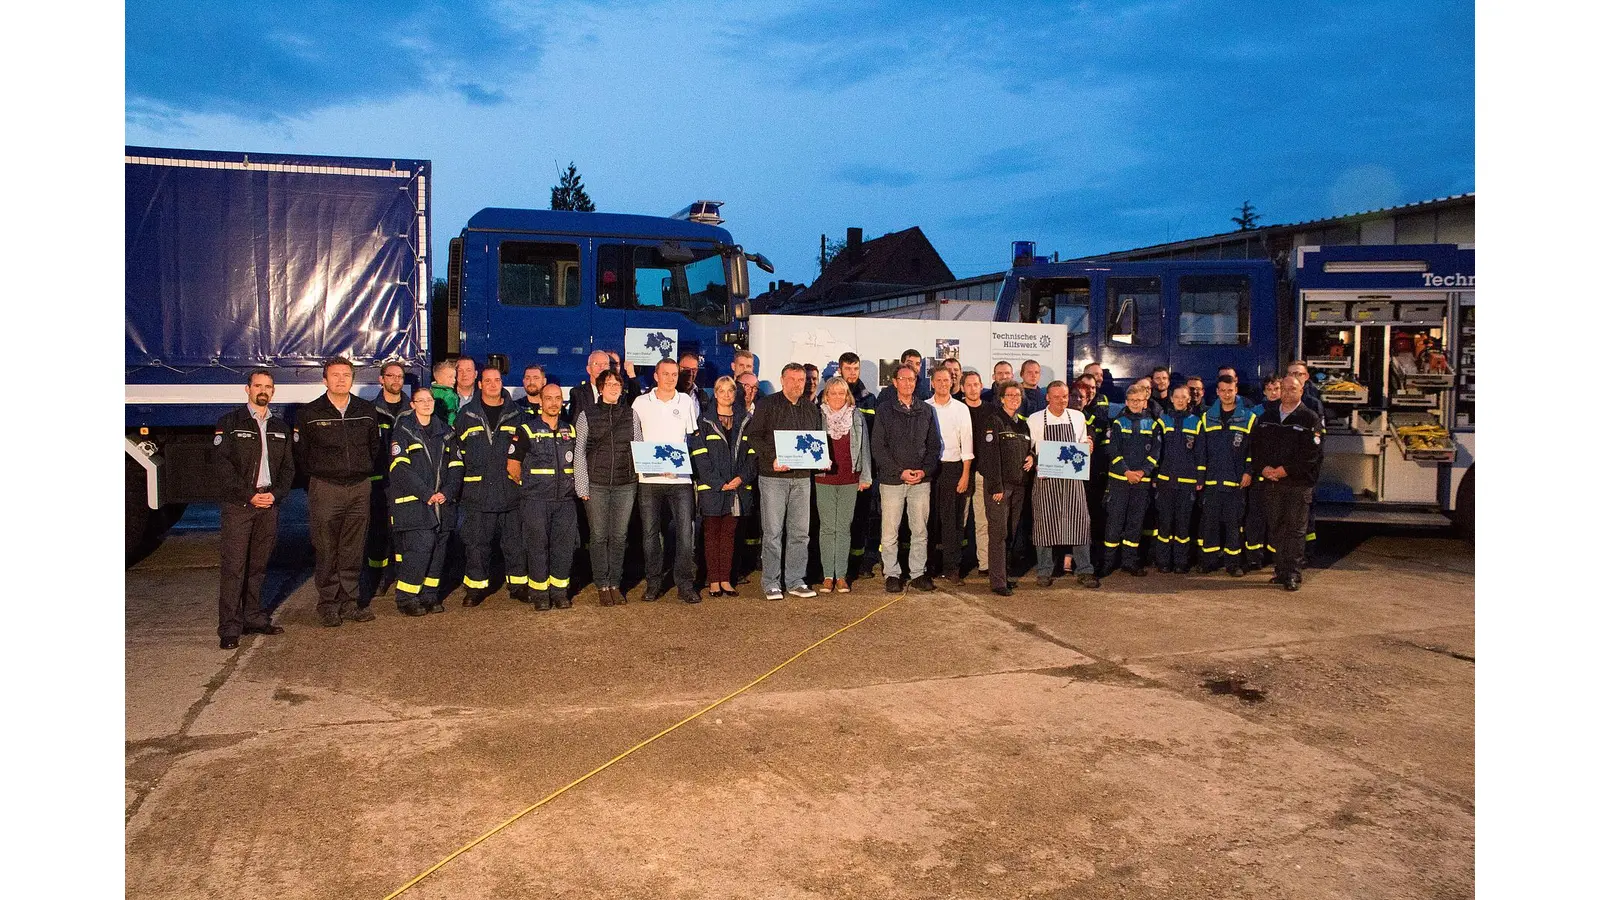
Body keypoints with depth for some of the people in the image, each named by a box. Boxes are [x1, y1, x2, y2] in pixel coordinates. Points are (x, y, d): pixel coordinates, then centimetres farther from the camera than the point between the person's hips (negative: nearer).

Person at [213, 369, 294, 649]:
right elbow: (223, 465, -6)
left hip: (269, 503, 5)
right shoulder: (230, 422, 1)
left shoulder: (280, 427, 15)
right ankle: (229, 628, -5)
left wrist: (275, 494, -4)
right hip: (237, 504, -4)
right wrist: (250, 495, -13)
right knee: (234, 566, -7)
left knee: (258, 565, 10)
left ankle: (254, 618, 18)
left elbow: (288, 467, 14)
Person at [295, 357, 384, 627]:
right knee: (326, 551, 0)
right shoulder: (310, 413, 1)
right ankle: (328, 604, 10)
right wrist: (314, 482, 6)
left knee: (353, 551, 6)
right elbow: (300, 454, 6)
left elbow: (376, 448, 18)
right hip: (325, 490, -2)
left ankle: (350, 602, 15)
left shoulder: (367, 411, 8)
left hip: (360, 488, 2)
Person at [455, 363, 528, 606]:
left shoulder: (515, 414, 8)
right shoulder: (466, 414, 6)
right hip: (477, 490, 0)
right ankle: (476, 585, 15)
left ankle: (518, 584, 17)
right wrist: (460, 480, 6)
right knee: (476, 541, 4)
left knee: (515, 540, 6)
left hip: (510, 489, 1)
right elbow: (456, 447, 11)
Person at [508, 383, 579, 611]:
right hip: (536, 500, -4)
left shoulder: (571, 431, 12)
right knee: (537, 546, 0)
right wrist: (530, 486, 5)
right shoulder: (526, 430, -1)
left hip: (566, 499, 4)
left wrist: (571, 485, 11)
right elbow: (512, 466, 0)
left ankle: (560, 591, 14)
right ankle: (539, 593, 9)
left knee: (564, 545, 4)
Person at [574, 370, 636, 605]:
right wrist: (582, 486, -4)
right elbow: (579, 452, 2)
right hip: (596, 485, -1)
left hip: (626, 484, 2)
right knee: (599, 537, 2)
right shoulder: (587, 415, 3)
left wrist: (639, 478, 3)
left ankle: (615, 584, 15)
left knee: (619, 536, 4)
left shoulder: (630, 414, 9)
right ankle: (602, 586, 11)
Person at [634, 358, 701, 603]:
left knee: (685, 531, -6)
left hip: (680, 476, 0)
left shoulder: (686, 401, 10)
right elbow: (634, 438, 9)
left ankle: (685, 585, 1)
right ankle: (653, 583, 15)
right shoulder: (641, 403, 8)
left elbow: (692, 438, 11)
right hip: (649, 477, 0)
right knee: (650, 532, 4)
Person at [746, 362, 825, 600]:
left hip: (802, 477, 5)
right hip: (773, 476, -4)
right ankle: (771, 583, 5)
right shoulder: (767, 405, 0)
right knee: (773, 531, -2)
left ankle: (795, 581, 16)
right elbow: (753, 436, -5)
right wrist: (772, 459, -16)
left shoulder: (811, 409, 14)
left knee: (800, 531, 6)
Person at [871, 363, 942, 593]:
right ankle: (891, 574, 11)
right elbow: (878, 447, -5)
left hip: (921, 480, 3)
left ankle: (918, 572, 16)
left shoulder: (926, 411, 10)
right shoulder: (884, 410, 0)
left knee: (920, 530, 6)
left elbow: (934, 445, 11)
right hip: (892, 479, -3)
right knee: (890, 531, 1)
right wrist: (900, 471, -12)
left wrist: (925, 470, -5)